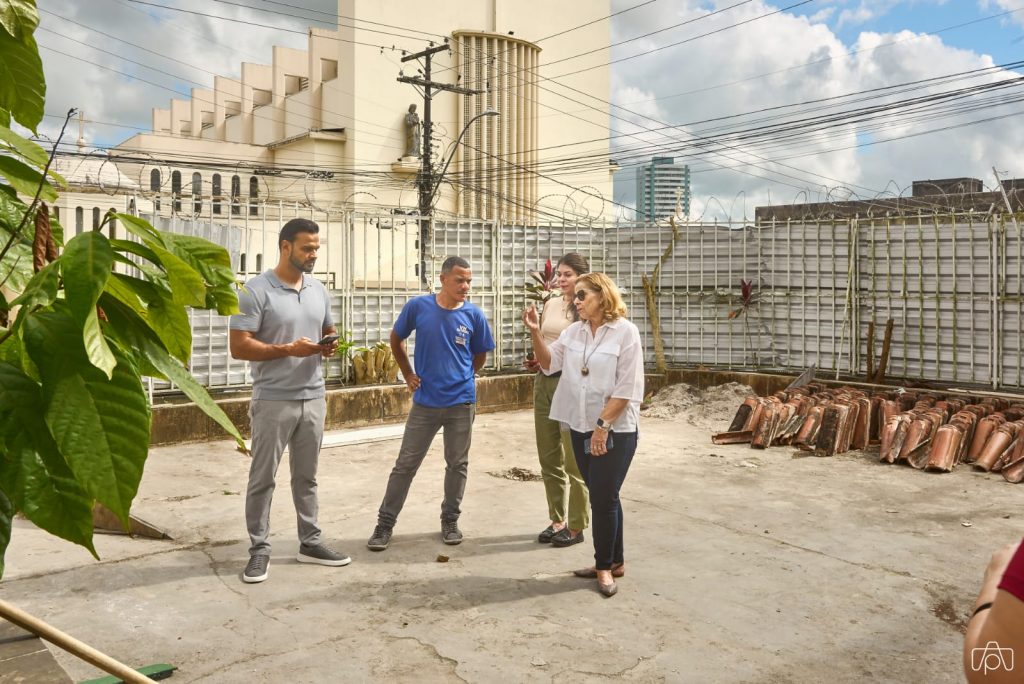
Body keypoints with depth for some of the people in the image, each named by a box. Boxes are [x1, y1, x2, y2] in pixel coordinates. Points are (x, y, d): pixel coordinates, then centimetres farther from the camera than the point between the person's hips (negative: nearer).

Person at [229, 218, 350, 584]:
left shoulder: (319, 290, 9)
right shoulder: (256, 290, -11)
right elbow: (239, 347, -14)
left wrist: (329, 346, -4)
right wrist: (288, 349, -23)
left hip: (313, 398, 6)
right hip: (273, 401, -5)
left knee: (306, 476, 14)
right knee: (262, 478, 4)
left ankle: (310, 542, 25)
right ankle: (259, 549, 16)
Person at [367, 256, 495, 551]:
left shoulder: (474, 315, -4)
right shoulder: (418, 306, -7)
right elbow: (396, 339, 9)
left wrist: (461, 377, 9)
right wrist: (408, 374, 6)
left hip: (461, 402, 1)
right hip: (425, 401, -1)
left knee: (457, 465, 11)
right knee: (405, 465, 4)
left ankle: (450, 521, 28)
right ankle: (385, 523, 14)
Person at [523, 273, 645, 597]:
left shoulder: (625, 332, -11)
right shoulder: (574, 331, 6)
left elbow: (626, 388, -14)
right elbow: (549, 363, 4)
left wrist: (603, 425, -17)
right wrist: (535, 332, -10)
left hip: (615, 430, -6)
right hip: (581, 428, 6)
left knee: (604, 498, -1)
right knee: (602, 497, 14)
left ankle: (605, 565, 15)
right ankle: (614, 561, 28)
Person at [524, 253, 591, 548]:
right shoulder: (550, 305, 12)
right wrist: (535, 361, 4)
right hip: (544, 382, 7)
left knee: (573, 461, -1)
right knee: (549, 459, 13)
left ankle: (576, 527, 11)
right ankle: (557, 520, 25)